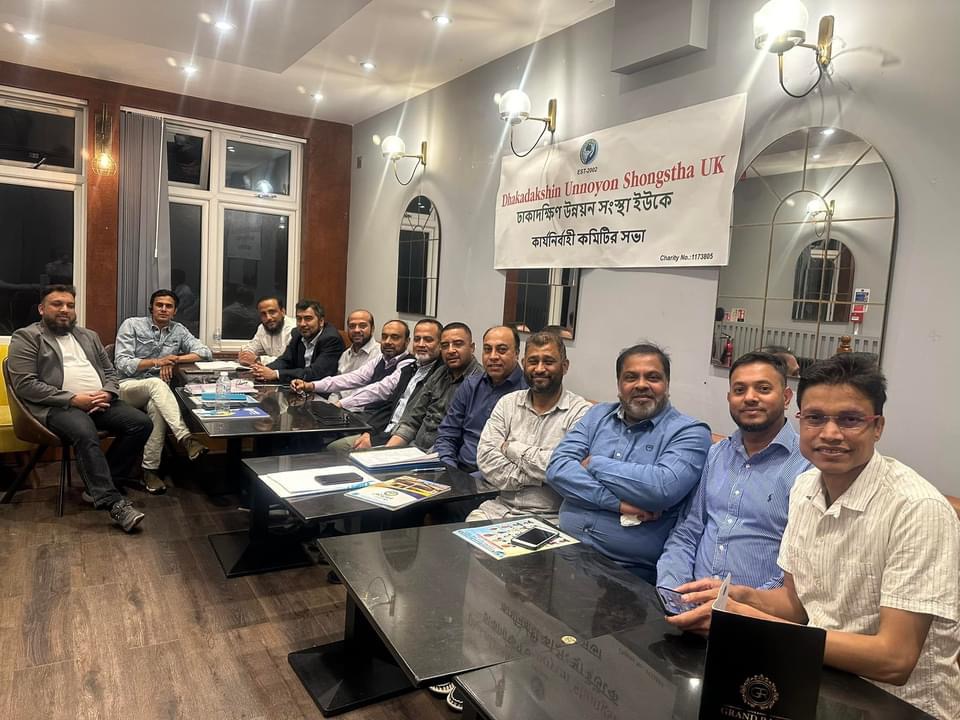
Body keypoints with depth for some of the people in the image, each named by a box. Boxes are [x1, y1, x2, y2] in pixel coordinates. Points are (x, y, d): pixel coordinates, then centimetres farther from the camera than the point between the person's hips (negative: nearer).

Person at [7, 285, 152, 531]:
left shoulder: (89, 336, 23)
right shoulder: (26, 337, 4)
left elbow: (110, 371, 21)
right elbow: (24, 384, -7)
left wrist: (107, 393, -4)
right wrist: (73, 399, -16)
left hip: (99, 402, 6)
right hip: (57, 406, -6)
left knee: (141, 423, -18)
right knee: (85, 434, -37)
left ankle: (101, 485, -9)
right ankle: (114, 502, -36)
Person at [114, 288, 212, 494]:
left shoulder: (179, 330, 11)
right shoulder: (132, 325, 2)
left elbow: (206, 352, 0)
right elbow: (122, 365, -7)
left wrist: (175, 360, -11)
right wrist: (156, 362, -19)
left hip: (155, 392, 2)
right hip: (128, 387, -2)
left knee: (156, 407, -36)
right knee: (156, 383, -36)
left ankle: (151, 469, -30)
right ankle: (185, 438, -49)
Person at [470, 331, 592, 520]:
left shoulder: (581, 412, -5)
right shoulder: (508, 403, 9)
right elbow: (486, 459, -2)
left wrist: (512, 448, -8)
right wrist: (536, 476, -13)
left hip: (550, 517, -3)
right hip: (501, 507, 3)